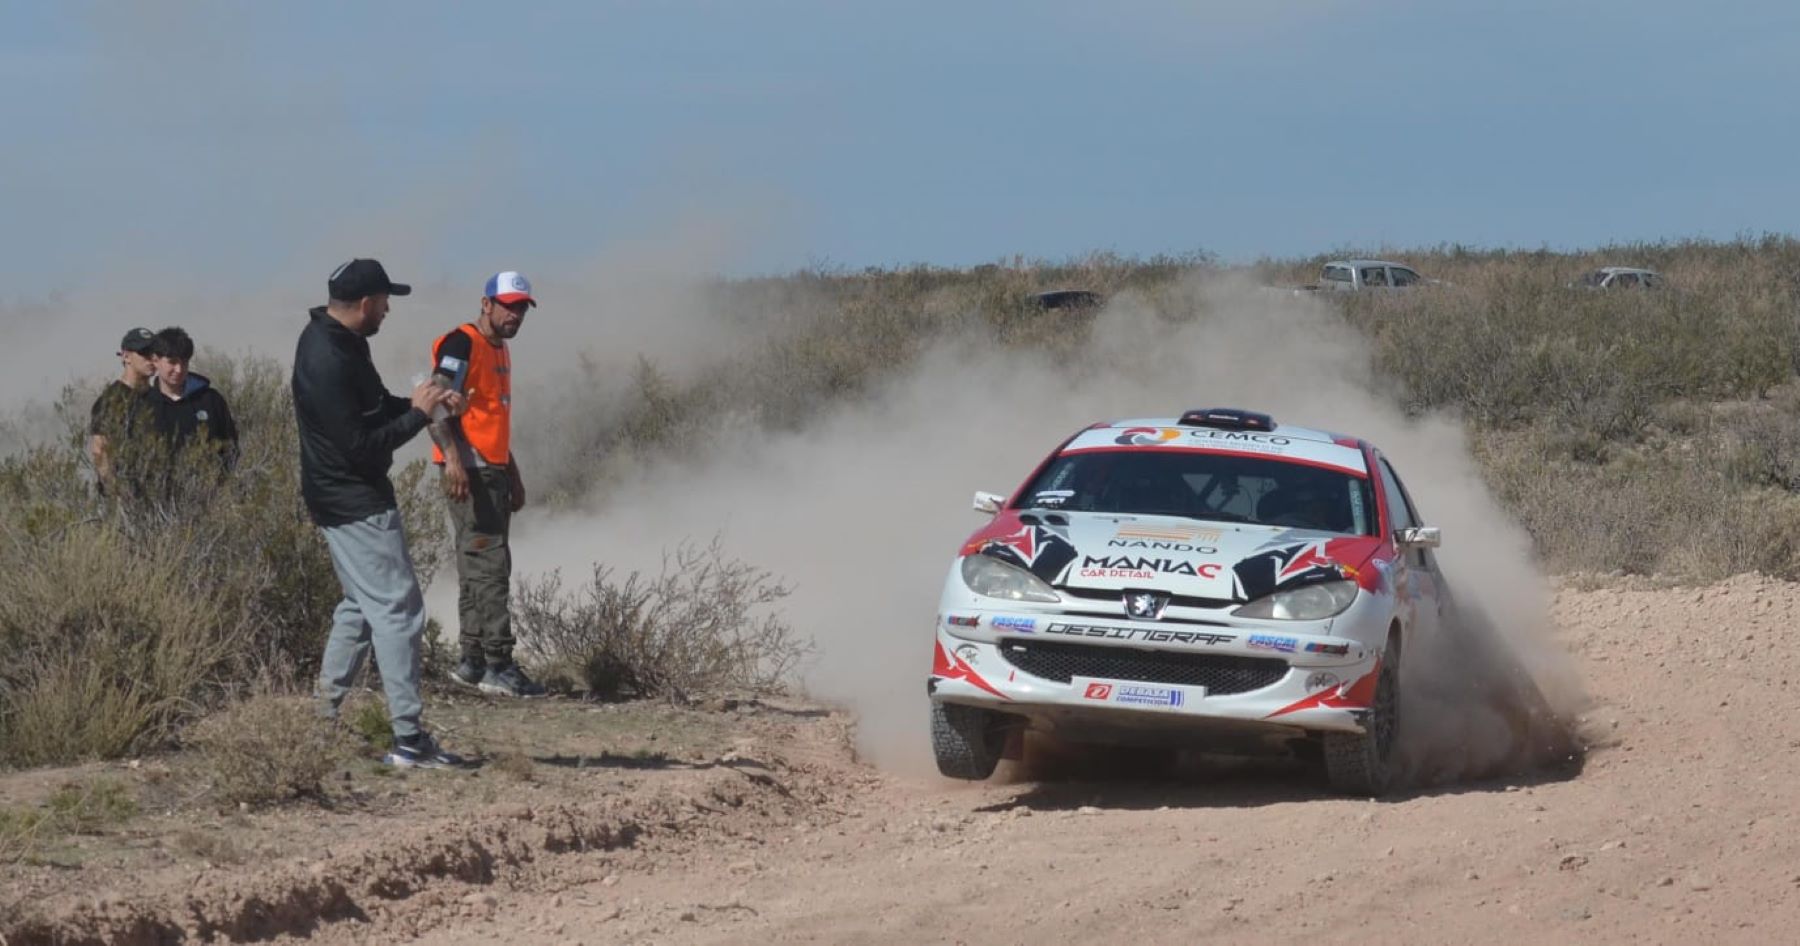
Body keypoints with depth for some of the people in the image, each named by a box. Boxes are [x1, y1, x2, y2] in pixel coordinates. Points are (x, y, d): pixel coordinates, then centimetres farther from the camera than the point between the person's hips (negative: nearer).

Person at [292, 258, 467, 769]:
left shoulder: (337, 339, 8)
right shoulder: (327, 363, -24)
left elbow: (374, 407, 21)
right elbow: (358, 448, -25)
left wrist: (425, 402, 5)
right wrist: (418, 415, -16)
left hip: (354, 498, 11)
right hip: (355, 504, -11)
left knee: (363, 605, 20)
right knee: (397, 607, -10)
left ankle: (323, 718, 24)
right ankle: (409, 739, -10)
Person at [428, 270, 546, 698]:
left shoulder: (501, 351, 19)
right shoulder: (461, 345, -11)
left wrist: (514, 475, 28)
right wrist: (453, 459, -32)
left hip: (493, 471, 10)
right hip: (469, 472, -10)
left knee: (478, 573, 11)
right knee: (490, 567, -12)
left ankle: (473, 662, 15)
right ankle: (498, 666, -13)